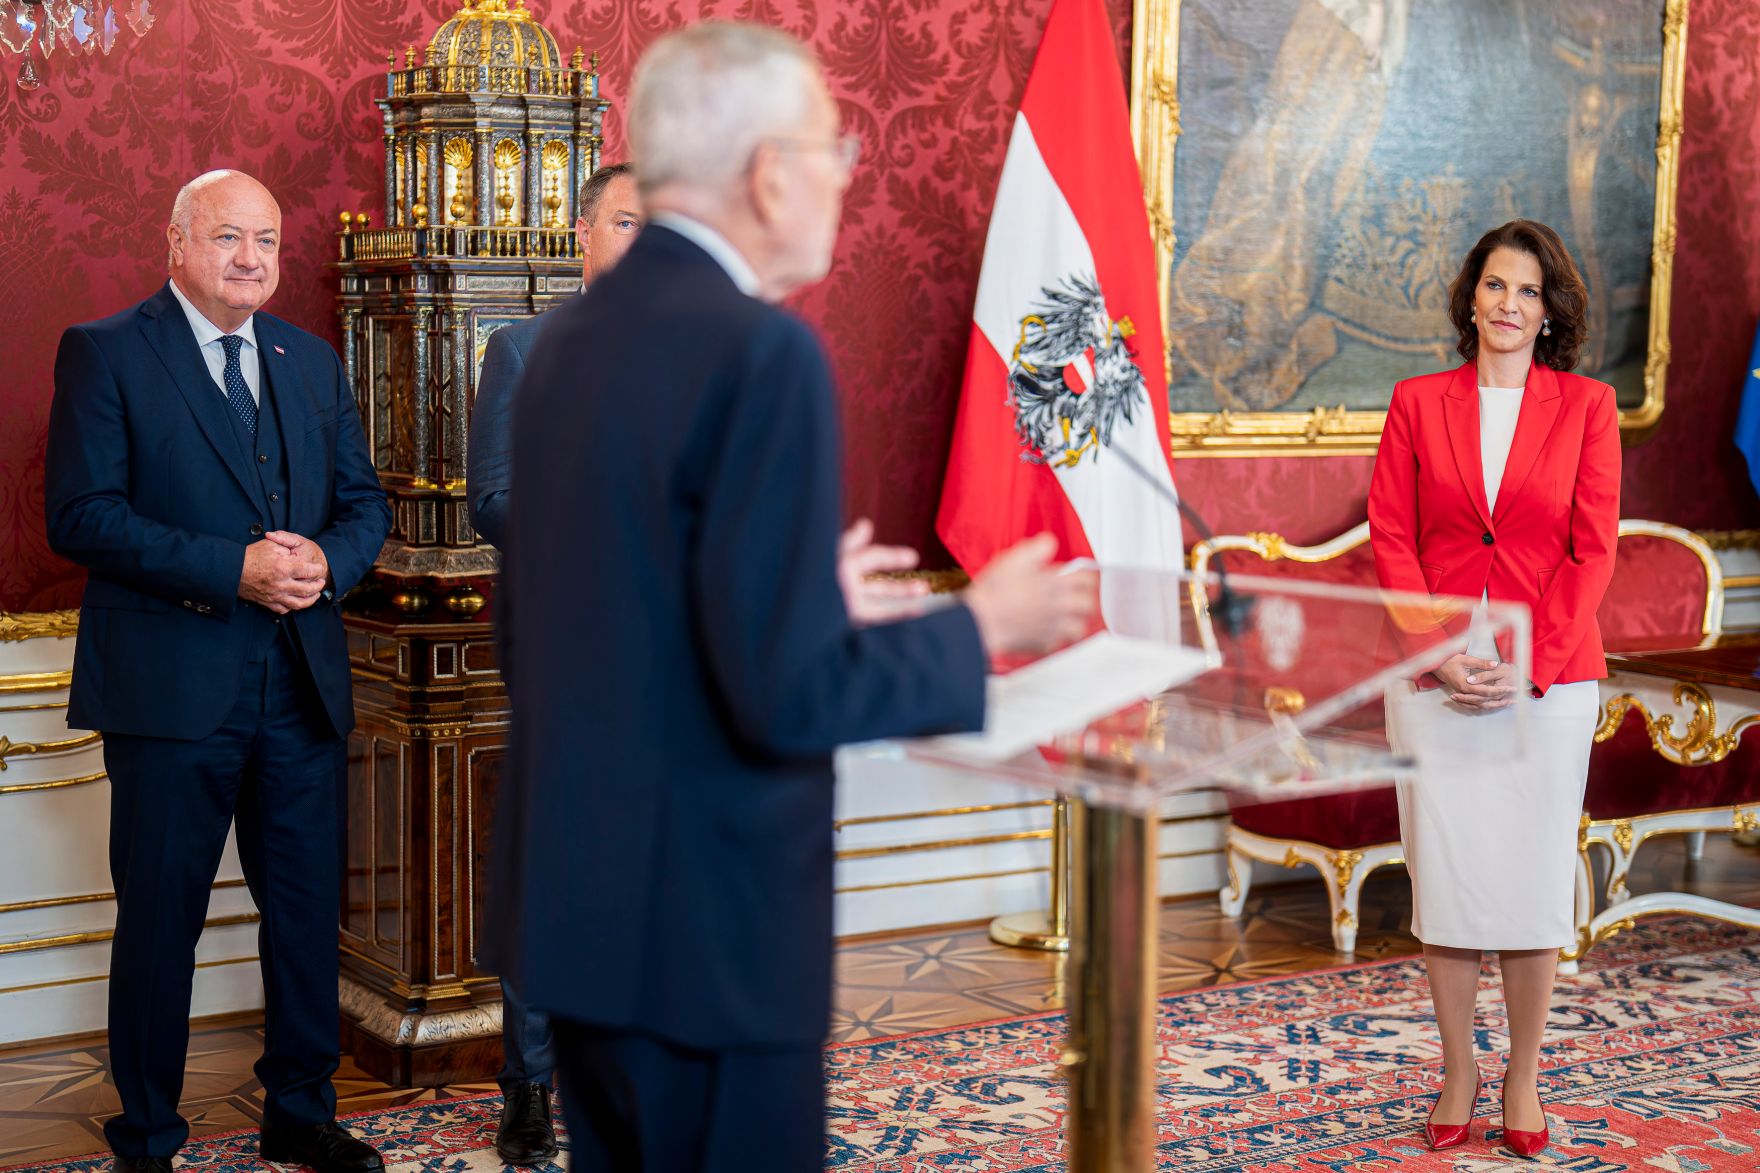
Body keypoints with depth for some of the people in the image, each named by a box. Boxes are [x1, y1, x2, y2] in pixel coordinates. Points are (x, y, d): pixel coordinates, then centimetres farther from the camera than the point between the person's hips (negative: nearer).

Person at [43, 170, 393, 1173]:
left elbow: (365, 500, 15)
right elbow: (82, 516, -12)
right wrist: (233, 568, -19)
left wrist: (328, 559, -8)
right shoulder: (104, 352, -3)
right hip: (173, 686, -5)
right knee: (161, 921, 5)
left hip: (304, 685, 5)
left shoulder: (312, 361, 14)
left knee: (309, 911, 12)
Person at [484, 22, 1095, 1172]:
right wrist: (978, 629, -7)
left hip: (573, 893, 9)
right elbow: (787, 693, -22)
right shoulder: (763, 352, -19)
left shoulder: (572, 334, 7)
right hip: (703, 924, -8)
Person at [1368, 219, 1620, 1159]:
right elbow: (1390, 538, 1)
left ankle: (1524, 1080, 18)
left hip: (1547, 679, -1)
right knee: (1442, 872, 4)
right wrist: (1440, 655, -10)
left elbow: (1592, 549, -2)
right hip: (1435, 677, 1)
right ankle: (1456, 1071, 18)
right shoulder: (1419, 403, 5)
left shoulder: (1586, 406, 3)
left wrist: (1528, 664, -11)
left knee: (1534, 878, 5)